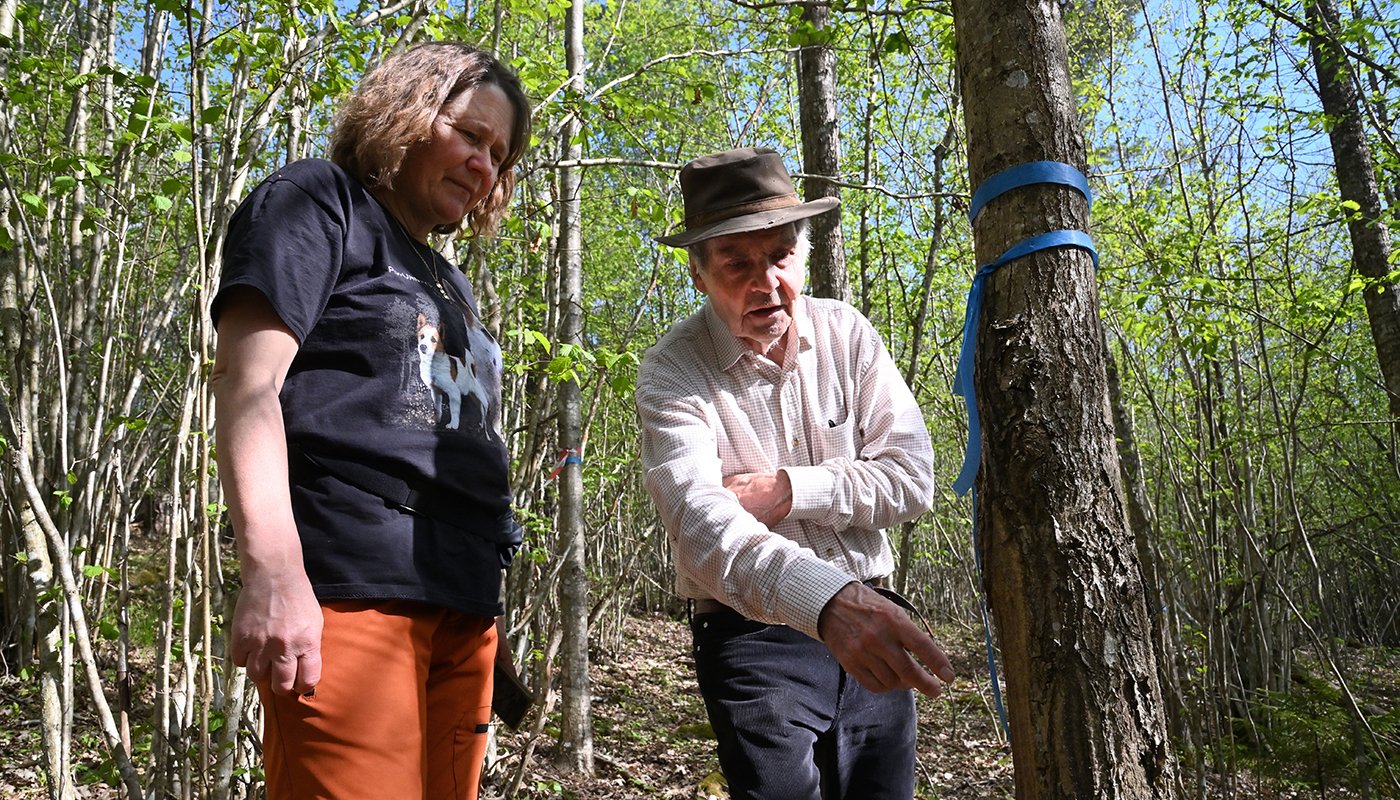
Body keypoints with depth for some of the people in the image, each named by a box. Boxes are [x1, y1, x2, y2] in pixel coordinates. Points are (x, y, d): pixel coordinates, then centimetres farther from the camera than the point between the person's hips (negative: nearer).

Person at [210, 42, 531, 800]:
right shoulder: (318, 204, 5)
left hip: (461, 599, 8)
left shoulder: (450, 283, 27)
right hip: (351, 585, -7)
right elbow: (248, 380, -10)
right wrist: (271, 570, -23)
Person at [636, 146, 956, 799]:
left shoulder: (846, 334, -2)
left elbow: (910, 478, -5)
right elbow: (699, 519, -30)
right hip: (754, 633, -3)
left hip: (869, 623, 4)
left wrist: (788, 491, -18)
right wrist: (829, 600, -46)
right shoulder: (674, 370, -14)